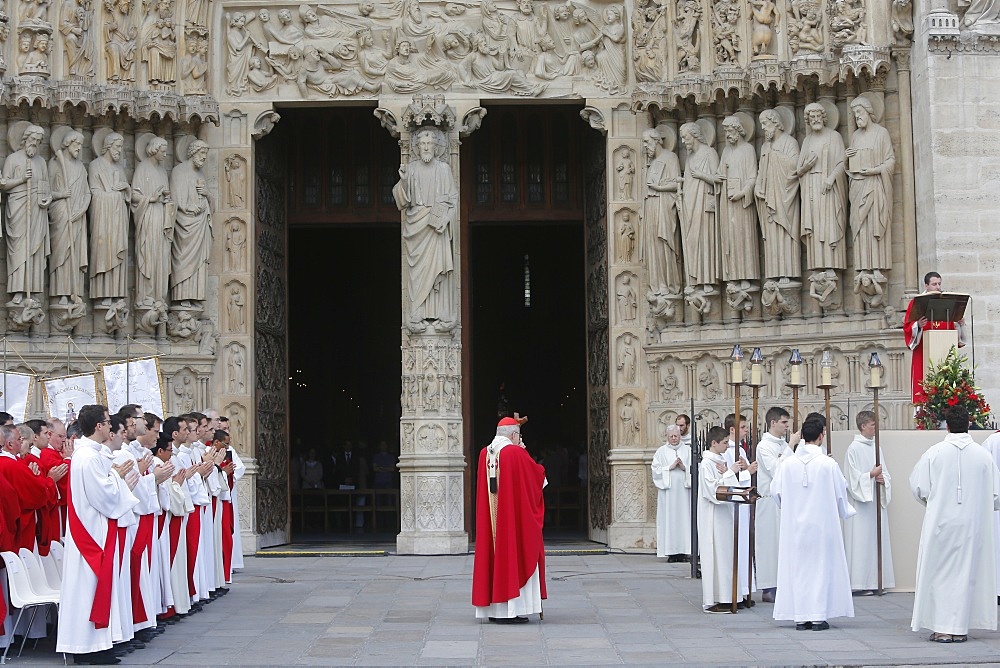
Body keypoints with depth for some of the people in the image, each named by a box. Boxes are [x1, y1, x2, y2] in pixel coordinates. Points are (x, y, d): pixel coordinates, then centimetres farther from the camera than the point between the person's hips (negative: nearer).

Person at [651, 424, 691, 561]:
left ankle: (683, 552, 2)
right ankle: (670, 552, -3)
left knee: (684, 518, -2)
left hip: (684, 490, 1)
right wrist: (671, 467, -9)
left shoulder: (687, 450, 12)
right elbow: (656, 470, -1)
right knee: (669, 518, -5)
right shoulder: (661, 451, 7)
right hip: (668, 490, -1)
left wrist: (684, 467, -10)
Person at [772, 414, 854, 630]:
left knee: (797, 567, 9)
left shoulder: (787, 463, -5)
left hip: (794, 526, 3)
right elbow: (840, 494, -2)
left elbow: (776, 492, 3)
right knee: (821, 566, 6)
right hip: (822, 524, -2)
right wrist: (844, 512, 19)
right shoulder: (828, 464, -12)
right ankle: (818, 616, 5)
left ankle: (800, 617, 11)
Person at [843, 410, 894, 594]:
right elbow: (853, 477, -9)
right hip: (861, 501, -7)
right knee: (862, 540, -5)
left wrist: (883, 478, -6)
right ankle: (861, 582, -1)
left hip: (877, 501, 7)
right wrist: (871, 475, -18)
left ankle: (877, 581, 13)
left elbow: (885, 472, 14)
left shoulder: (876, 446, 11)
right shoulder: (854, 448, -8)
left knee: (878, 538, 8)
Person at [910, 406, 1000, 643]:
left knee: (940, 573, 6)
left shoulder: (934, 453, -8)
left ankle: (942, 628, 5)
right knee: (966, 574, 9)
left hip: (940, 523, -1)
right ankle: (960, 628, 11)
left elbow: (918, 487, -4)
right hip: (973, 525, 2)